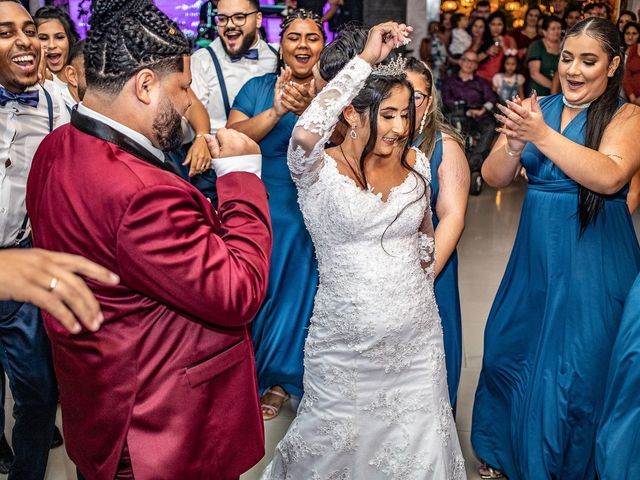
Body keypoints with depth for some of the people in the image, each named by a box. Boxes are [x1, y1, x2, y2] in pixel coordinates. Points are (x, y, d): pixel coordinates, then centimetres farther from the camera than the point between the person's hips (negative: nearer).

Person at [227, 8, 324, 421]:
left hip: (308, 214, -1)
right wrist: (275, 113, -29)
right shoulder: (257, 89, 0)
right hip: (258, 211, 1)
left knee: (295, 291, 11)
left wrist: (308, 111, -40)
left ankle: (280, 378, 33)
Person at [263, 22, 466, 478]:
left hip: (417, 338, 4)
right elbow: (306, 132, -37)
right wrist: (365, 59, -29)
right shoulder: (319, 170, -13)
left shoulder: (416, 163, 1)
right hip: (346, 343, -3)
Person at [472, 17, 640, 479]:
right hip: (536, 255, 5)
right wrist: (514, 144, -22)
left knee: (575, 371, 4)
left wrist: (542, 135, -31)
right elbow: (494, 178, -2)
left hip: (594, 263, -4)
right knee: (507, 353, 15)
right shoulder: (535, 108, 3)